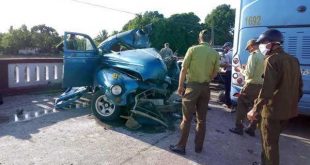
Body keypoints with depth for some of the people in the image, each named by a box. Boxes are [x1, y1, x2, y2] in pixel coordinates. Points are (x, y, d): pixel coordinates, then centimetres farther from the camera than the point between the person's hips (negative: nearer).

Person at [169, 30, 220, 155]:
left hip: (192, 86, -3)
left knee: (187, 118, 3)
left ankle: (181, 146, 11)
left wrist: (180, 86, 0)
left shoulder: (193, 49, -7)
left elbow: (184, 69, -8)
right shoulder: (215, 53, 2)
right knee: (201, 119, 13)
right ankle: (198, 146, 23)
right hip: (205, 87, 4)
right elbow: (215, 73, 7)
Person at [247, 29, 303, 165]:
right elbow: (299, 86, 15)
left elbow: (267, 88, -24)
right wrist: (293, 103, 26)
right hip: (288, 110, 8)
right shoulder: (293, 60, 10)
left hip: (273, 110, -8)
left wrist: (255, 109, -20)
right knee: (273, 140, 22)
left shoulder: (272, 60, -15)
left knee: (269, 143, 5)